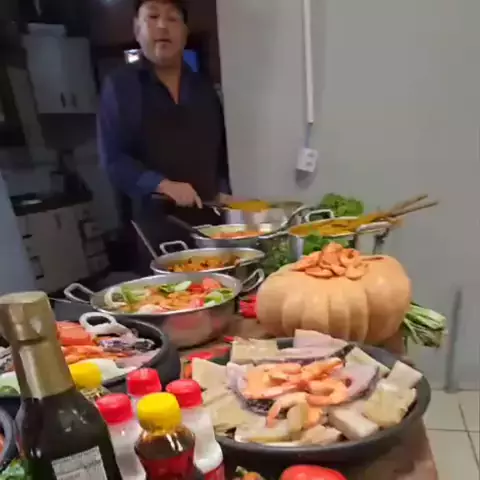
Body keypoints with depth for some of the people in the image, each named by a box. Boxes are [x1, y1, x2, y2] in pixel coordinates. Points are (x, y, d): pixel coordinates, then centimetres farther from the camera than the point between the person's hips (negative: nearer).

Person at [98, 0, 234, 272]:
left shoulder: (204, 90, 13)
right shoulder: (120, 87, -1)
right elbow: (113, 159, -6)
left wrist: (222, 192, 5)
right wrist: (163, 185, -18)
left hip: (210, 219, 4)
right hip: (158, 225, -3)